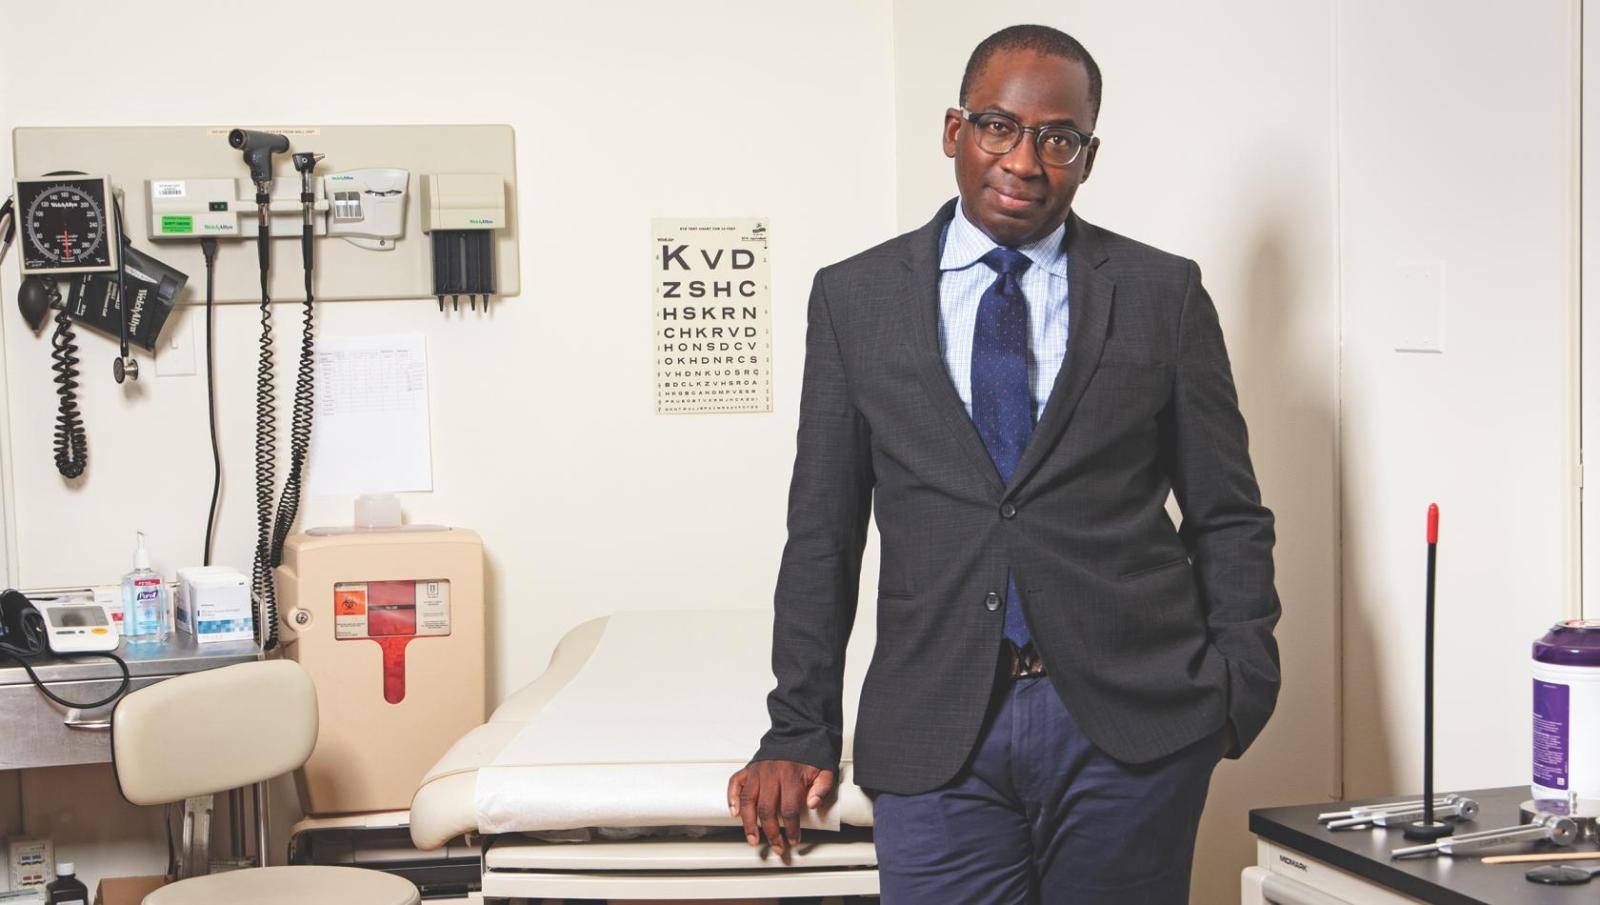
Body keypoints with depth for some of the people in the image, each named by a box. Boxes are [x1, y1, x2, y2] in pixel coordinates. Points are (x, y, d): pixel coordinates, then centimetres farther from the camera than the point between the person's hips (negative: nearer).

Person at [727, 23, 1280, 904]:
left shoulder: (1164, 293, 6)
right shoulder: (855, 298, 7)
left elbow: (1229, 518, 8)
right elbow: (821, 531, 8)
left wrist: (1240, 690, -3)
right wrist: (798, 731, 6)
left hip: (1133, 722, 0)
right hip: (936, 733, 0)